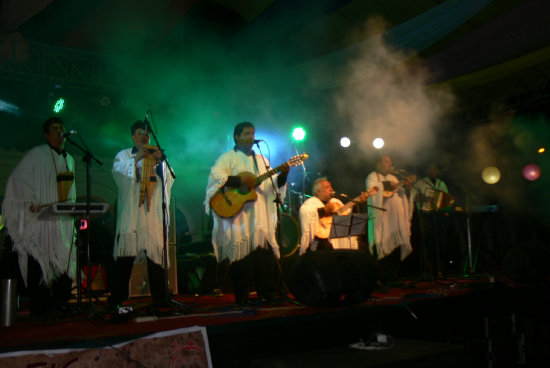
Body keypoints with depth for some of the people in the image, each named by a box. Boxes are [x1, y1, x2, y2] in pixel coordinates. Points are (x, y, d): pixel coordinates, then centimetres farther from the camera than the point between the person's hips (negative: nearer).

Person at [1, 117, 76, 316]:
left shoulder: (69, 160, 18)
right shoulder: (37, 155, -2)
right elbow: (18, 179, -9)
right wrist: (30, 201, -18)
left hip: (63, 220, 6)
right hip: (41, 217, -6)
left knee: (65, 261, 4)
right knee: (39, 261, -5)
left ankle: (60, 304, 15)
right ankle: (40, 308, 3)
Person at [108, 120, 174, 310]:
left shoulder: (157, 155, 20)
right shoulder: (124, 155, 13)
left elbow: (169, 180, 8)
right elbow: (118, 173, -7)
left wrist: (160, 162, -7)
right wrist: (136, 159, -16)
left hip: (154, 214, 2)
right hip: (130, 214, -2)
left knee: (156, 255, 1)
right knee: (125, 255, -4)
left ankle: (159, 300, 7)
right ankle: (116, 300, 4)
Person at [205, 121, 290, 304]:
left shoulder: (261, 159, 20)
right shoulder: (228, 158, 4)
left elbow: (272, 185, 15)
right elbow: (215, 176, -13)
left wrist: (282, 176, -4)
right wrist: (240, 180, -20)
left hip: (259, 216, 5)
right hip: (237, 216, -4)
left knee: (265, 254, -1)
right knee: (240, 254, -5)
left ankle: (268, 294, 7)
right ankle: (242, 298, 3)